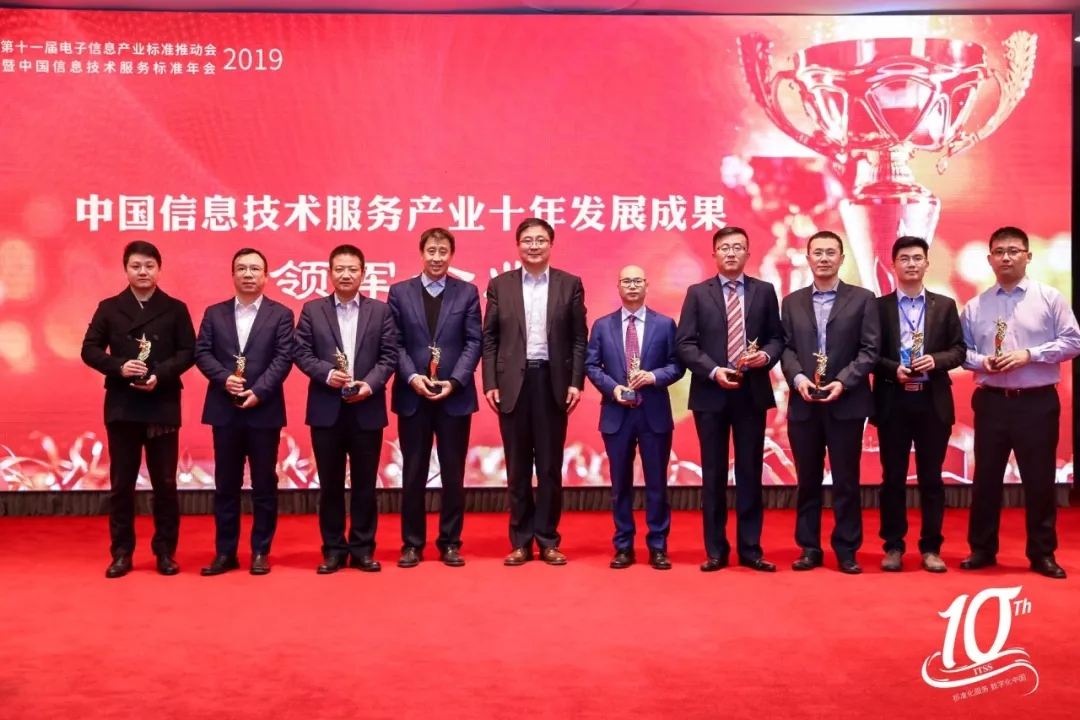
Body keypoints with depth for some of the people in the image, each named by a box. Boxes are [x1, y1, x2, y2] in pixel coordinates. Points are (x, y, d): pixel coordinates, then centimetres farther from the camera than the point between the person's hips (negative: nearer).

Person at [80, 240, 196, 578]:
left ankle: (165, 552, 14)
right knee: (121, 483, 5)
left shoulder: (175, 309, 5)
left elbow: (188, 352, 0)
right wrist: (119, 366, -15)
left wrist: (161, 374, -16)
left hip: (163, 406, -1)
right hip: (121, 406, 1)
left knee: (165, 482, 4)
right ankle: (121, 553, 14)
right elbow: (90, 350, 3)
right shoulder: (108, 308, 7)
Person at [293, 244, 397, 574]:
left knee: (365, 483, 6)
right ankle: (333, 550, 15)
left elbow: (389, 356, 1)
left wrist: (370, 384, -14)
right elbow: (301, 353, 1)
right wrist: (327, 374, -15)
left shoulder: (380, 310, 6)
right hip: (326, 409, 0)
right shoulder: (312, 309, 6)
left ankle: (363, 549, 15)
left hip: (367, 409, 0)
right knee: (330, 484, 6)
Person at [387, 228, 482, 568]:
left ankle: (450, 543, 16)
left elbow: (474, 342, 0)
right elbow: (394, 343, 2)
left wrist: (455, 381, -12)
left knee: (453, 473, 6)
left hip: (456, 395, 0)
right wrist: (412, 376, -13)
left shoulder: (467, 292, 5)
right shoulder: (399, 292, 6)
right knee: (413, 473, 6)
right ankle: (412, 543, 15)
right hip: (413, 395, 0)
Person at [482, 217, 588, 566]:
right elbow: (490, 338, 5)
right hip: (513, 382, 1)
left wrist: (576, 382, -5)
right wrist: (490, 383, -3)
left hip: (553, 382, 0)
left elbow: (579, 339, 3)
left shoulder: (570, 284, 5)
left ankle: (548, 540, 15)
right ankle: (521, 541, 15)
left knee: (550, 465, 5)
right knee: (518, 467, 6)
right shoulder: (500, 285, 6)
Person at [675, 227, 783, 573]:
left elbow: (777, 337, 8)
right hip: (710, 393, -1)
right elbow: (685, 344, -2)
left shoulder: (764, 291, 8)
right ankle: (716, 550, 13)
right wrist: (713, 371, -15)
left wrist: (766, 356, -13)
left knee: (750, 472, 5)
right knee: (714, 473, 5)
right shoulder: (697, 293, 4)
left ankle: (750, 548, 13)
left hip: (752, 393, 1)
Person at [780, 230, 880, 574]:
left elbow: (870, 349, -3)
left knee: (846, 480, 3)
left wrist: (843, 382, -15)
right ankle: (809, 548, 17)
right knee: (807, 480, 8)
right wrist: (797, 377, -12)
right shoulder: (792, 302, 11)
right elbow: (786, 348, 7)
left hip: (847, 403, -2)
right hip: (803, 404, 2)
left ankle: (847, 550, 13)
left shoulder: (863, 299, 3)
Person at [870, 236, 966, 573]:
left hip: (933, 401, 1)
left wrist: (935, 360, -13)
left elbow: (959, 350, 5)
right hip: (892, 401, -1)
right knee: (893, 478, 5)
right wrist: (893, 369, -15)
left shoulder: (945, 305, 9)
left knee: (931, 478, 6)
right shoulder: (878, 306, 3)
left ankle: (931, 547, 15)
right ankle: (893, 546, 14)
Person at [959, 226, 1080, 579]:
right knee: (986, 478, 8)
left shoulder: (1050, 297, 0)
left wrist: (1029, 355, -15)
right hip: (991, 401, 2)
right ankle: (982, 549, 20)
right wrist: (981, 361, -13)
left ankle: (1042, 554, 18)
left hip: (1038, 402, -2)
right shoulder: (975, 306, 6)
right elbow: (962, 349, 7)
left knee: (1039, 479, 4)